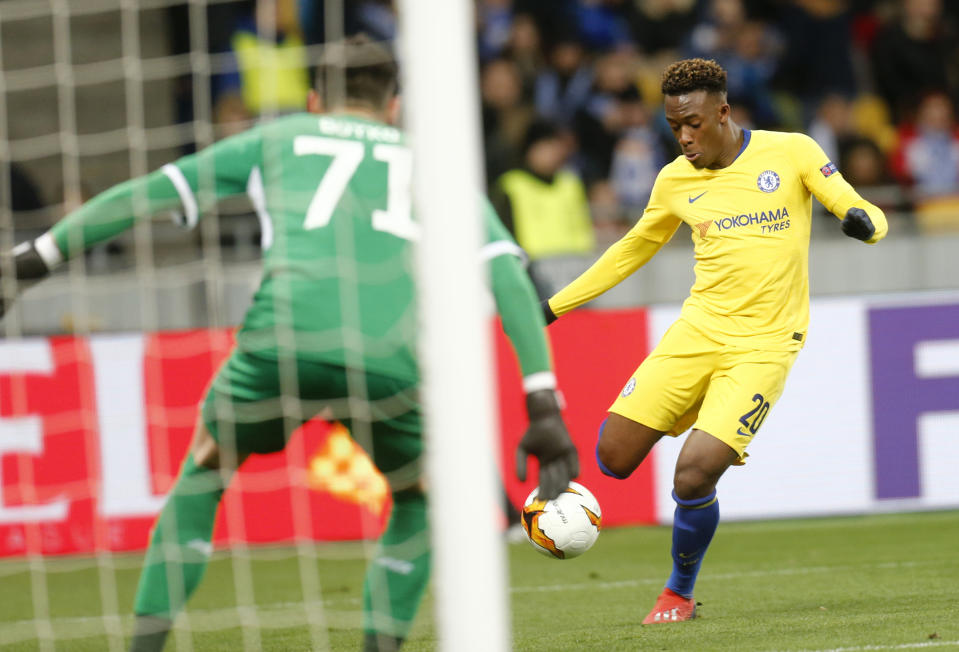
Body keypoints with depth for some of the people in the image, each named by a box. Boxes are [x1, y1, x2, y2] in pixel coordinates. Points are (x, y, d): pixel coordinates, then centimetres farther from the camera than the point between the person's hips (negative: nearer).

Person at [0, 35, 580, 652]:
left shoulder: (280, 139, 28)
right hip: (391, 362, 0)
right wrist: (544, 407, 13)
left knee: (206, 467, 28)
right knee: (419, 497, 29)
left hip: (284, 343, 0)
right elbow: (509, 276, 17)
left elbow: (147, 194, 23)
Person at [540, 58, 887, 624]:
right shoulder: (675, 180, 7)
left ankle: (680, 593, 10)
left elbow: (866, 216, -2)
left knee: (693, 478, -16)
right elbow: (633, 249, 22)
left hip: (763, 346, -4)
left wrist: (863, 221, -28)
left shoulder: (791, 153, -3)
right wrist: (552, 306, 22)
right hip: (697, 333, 4)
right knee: (614, 458, -7)